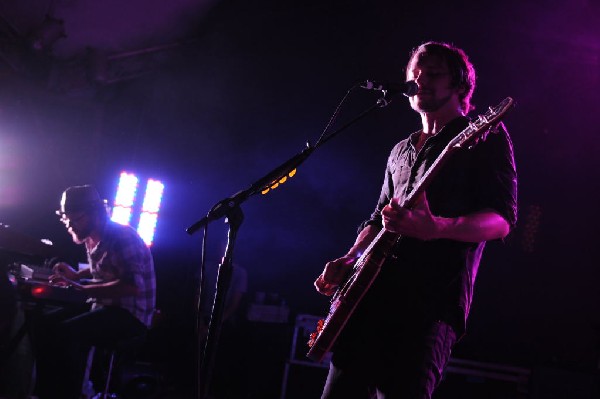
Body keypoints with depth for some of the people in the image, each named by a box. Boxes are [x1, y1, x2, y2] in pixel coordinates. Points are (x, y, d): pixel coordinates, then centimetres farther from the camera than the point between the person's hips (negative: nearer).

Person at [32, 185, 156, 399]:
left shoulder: (122, 237, -20)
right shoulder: (93, 239, 8)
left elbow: (132, 285, -31)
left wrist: (82, 289, -29)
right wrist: (77, 275, 9)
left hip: (131, 314, -9)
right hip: (106, 306, 9)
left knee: (65, 333, -27)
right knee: (46, 326, -2)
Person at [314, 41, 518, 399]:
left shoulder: (486, 136, 5)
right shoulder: (401, 151, 26)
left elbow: (502, 220, -6)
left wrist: (434, 228, -25)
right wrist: (350, 260, 10)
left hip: (433, 299, -6)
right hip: (373, 290, 7)